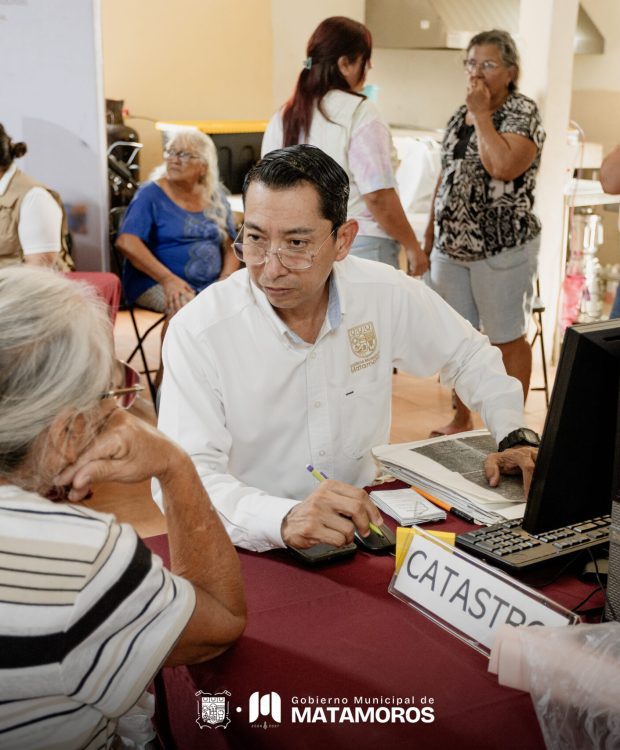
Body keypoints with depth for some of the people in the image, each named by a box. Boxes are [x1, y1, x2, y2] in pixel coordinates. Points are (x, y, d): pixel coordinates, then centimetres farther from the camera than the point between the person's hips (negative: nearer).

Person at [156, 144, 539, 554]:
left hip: (363, 521, 3)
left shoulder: (387, 294, -6)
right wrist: (283, 519, -40)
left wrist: (513, 436, -2)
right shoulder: (198, 332, -17)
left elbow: (470, 355, 12)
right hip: (255, 549, -3)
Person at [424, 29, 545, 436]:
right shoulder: (460, 114, 11)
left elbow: (503, 167, -26)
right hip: (452, 246, 7)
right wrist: (432, 229, 15)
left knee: (507, 339, 4)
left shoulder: (523, 112, -8)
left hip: (501, 249, -6)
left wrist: (482, 113, -16)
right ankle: (461, 419, 28)